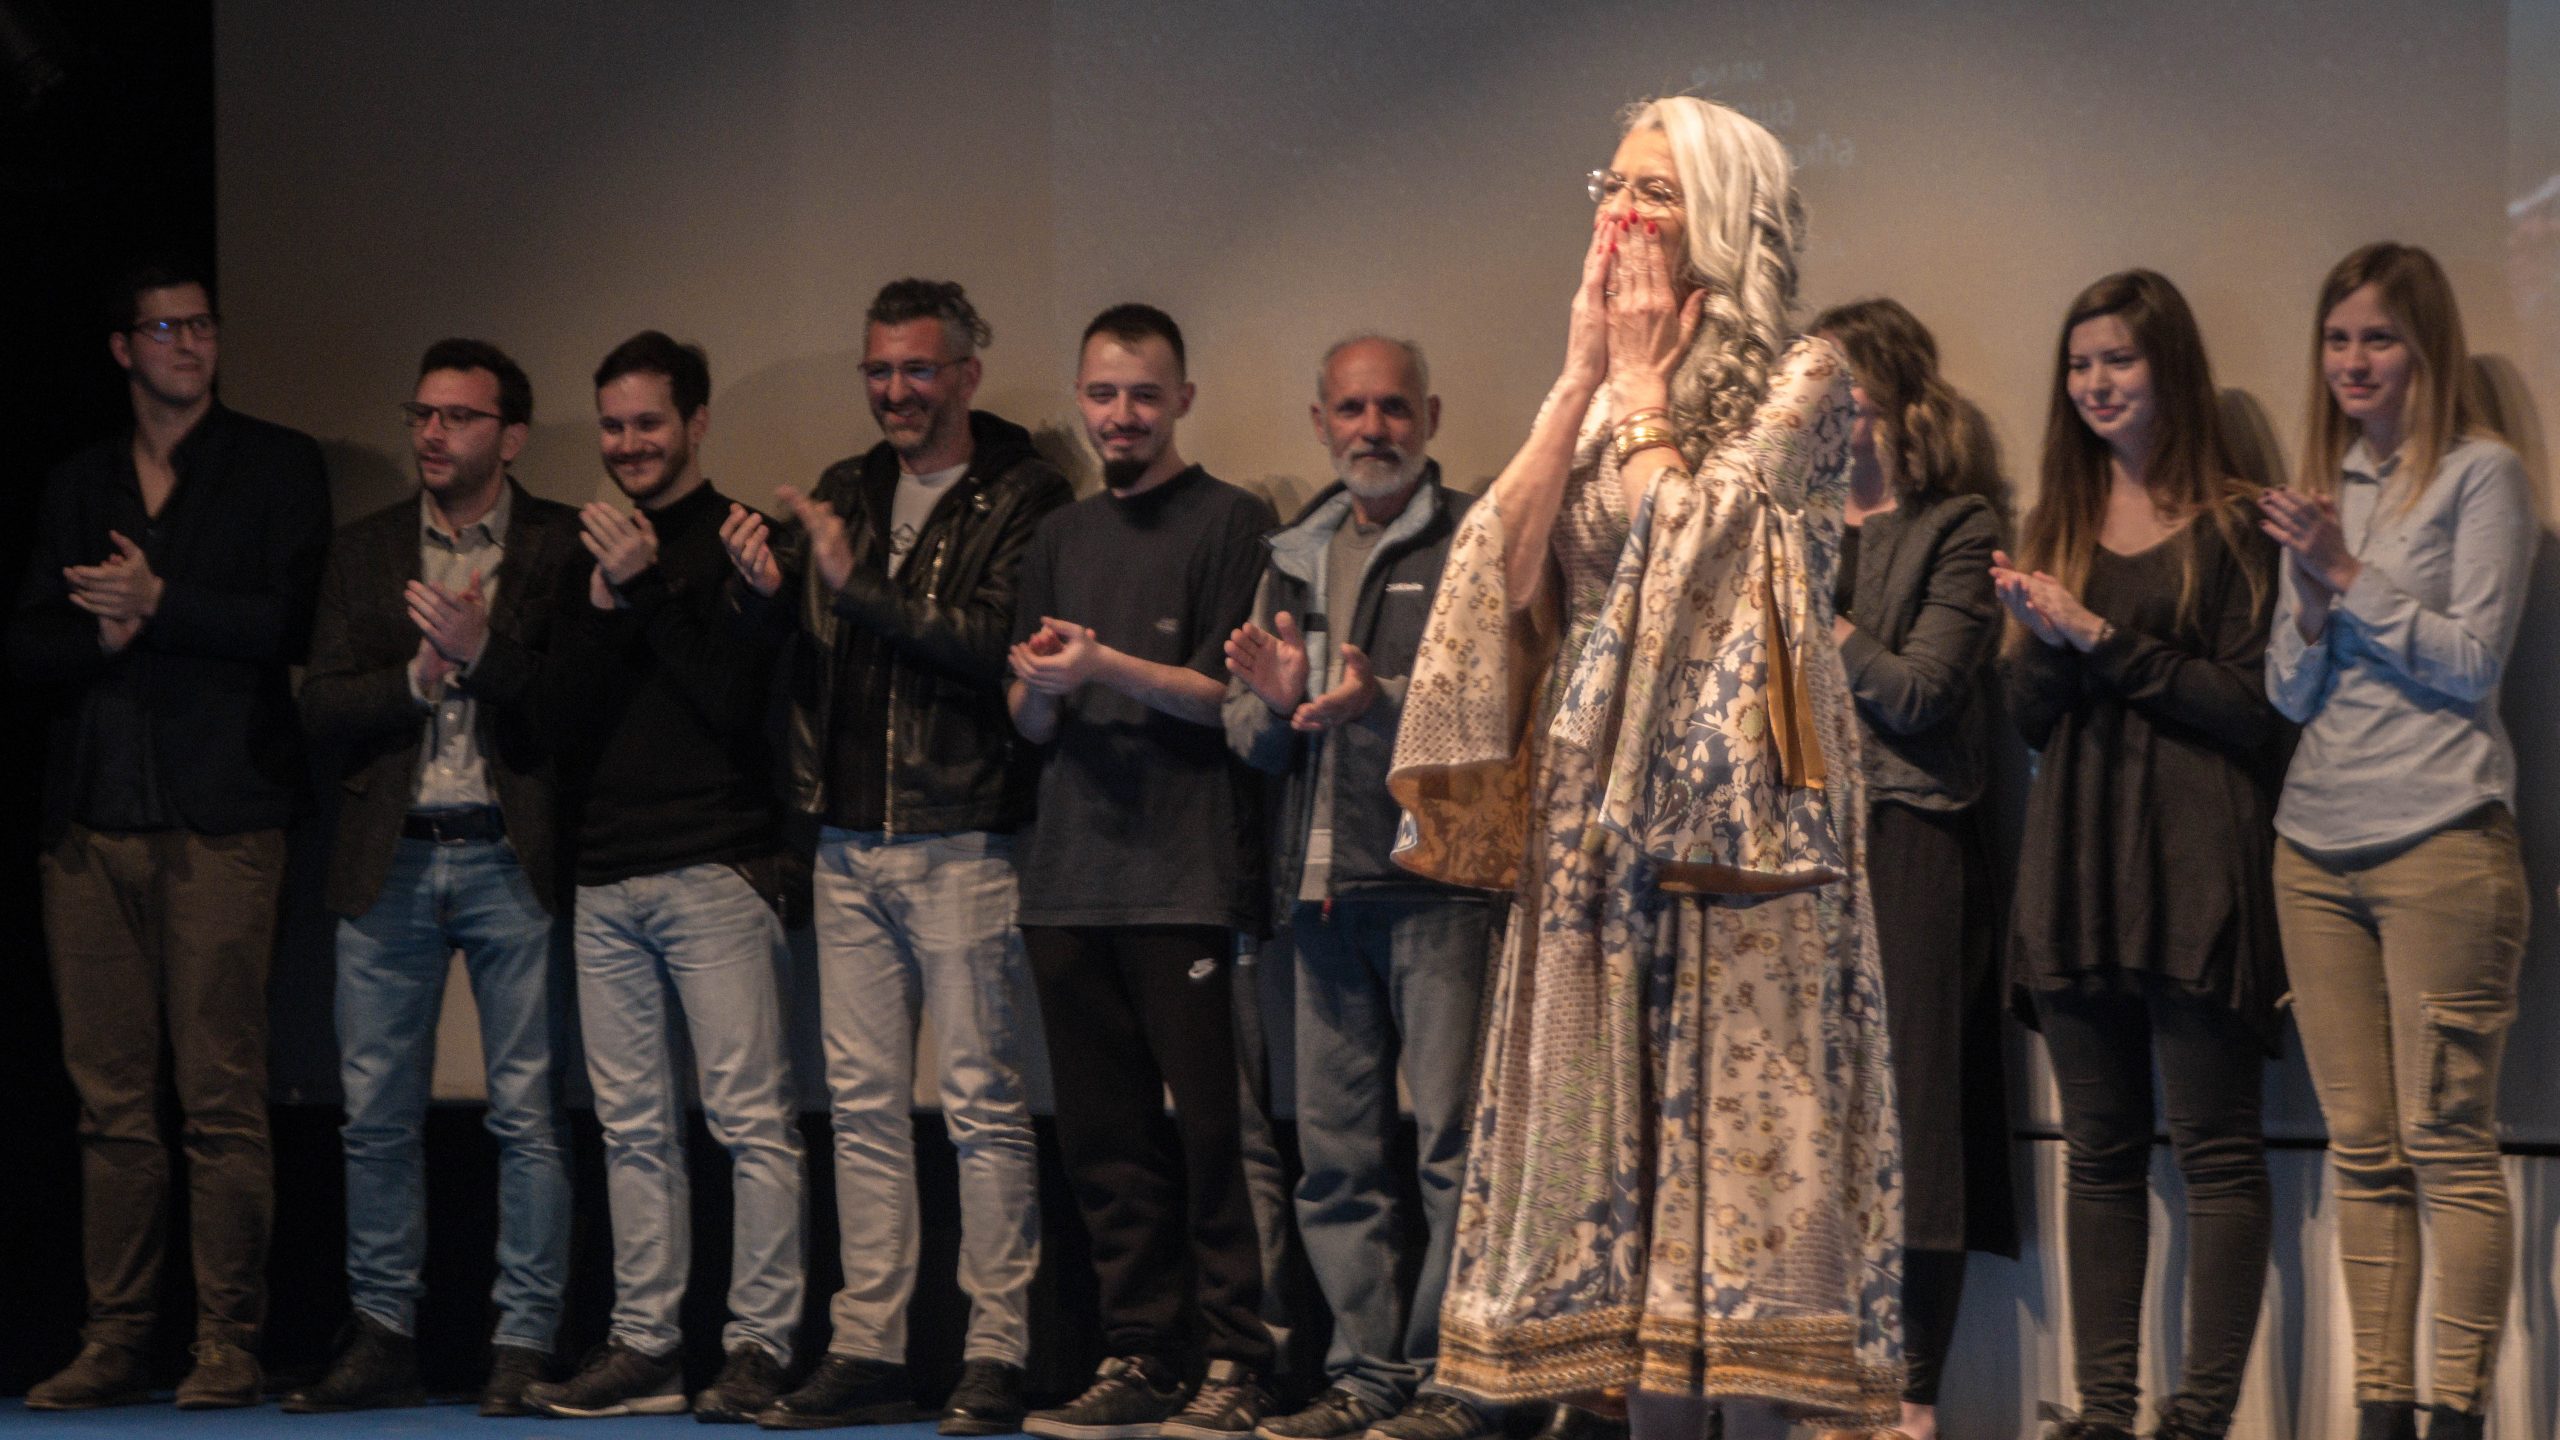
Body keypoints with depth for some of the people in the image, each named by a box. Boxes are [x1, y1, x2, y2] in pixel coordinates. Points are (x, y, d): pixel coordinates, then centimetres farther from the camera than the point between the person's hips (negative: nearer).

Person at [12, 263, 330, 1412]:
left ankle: (229, 1345, -3)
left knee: (221, 1093, -8)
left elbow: (292, 624, -4)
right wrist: (107, 634, -7)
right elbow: (30, 648, 12)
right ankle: (114, 1343, 6)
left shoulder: (278, 466, 8)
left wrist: (157, 605, -8)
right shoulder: (76, 487, 19)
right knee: (111, 1098, 2)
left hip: (219, 819, -4)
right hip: (92, 821, 4)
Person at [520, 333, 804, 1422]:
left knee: (750, 1117, -8)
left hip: (716, 871, -6)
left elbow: (738, 699, -10)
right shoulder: (590, 554, 17)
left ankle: (759, 1348, -6)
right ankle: (644, 1348, 10)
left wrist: (651, 587, -11)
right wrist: (607, 605, -3)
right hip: (608, 879, 6)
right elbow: (565, 723, 11)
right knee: (633, 1127, 7)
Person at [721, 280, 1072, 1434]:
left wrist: (855, 584, -19)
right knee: (862, 1103, 8)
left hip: (964, 843, -6)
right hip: (849, 847, 6)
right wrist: (768, 588, -6)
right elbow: (791, 656, 15)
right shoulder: (842, 496, 16)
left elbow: (999, 644, -18)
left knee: (984, 1105, -4)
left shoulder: (1024, 500, -4)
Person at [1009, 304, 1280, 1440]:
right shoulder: (1060, 539, 19)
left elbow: (1235, 697, -6)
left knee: (1211, 1123, -8)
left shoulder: (1233, 524, 1)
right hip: (1071, 878, 6)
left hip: (1189, 876, -6)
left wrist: (1106, 666, -16)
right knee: (1105, 1135, 5)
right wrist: (1040, 686, -3)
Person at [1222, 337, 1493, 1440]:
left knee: (1453, 1140, -8)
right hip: (1321, 887, 6)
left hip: (1436, 879, -6)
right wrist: (1274, 698, 0)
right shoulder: (1296, 558, 19)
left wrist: (1385, 698, -23)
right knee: (1336, 1149, 7)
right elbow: (1249, 740, 21)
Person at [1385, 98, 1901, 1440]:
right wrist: (1583, 374, -1)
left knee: (1735, 1116, -7)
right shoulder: (1596, 396, 15)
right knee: (1623, 1127, 4)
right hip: (1594, 807, 6)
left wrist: (1644, 388, -3)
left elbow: (1680, 555, -14)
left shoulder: (1798, 379, -1)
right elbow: (1510, 567, 0)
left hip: (1733, 810, -6)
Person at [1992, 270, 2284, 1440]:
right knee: (2099, 1152, 7)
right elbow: (2027, 718, 13)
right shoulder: (2057, 526, 15)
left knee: (2216, 1148, -4)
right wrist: (2043, 640, -7)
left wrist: (2102, 639, -12)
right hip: (2077, 856, 6)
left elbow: (2251, 711, -10)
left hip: (2195, 860, -6)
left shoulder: (2231, 525, -2)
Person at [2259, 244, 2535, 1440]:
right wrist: (2311, 591, -5)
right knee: (2361, 1150, 5)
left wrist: (2350, 575, -11)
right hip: (2317, 847, 6)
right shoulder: (2322, 491, 16)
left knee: (2447, 1144, -7)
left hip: (2440, 843, -6)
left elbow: (2473, 661, -7)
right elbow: (2291, 693, 13)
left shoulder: (2481, 476, -1)